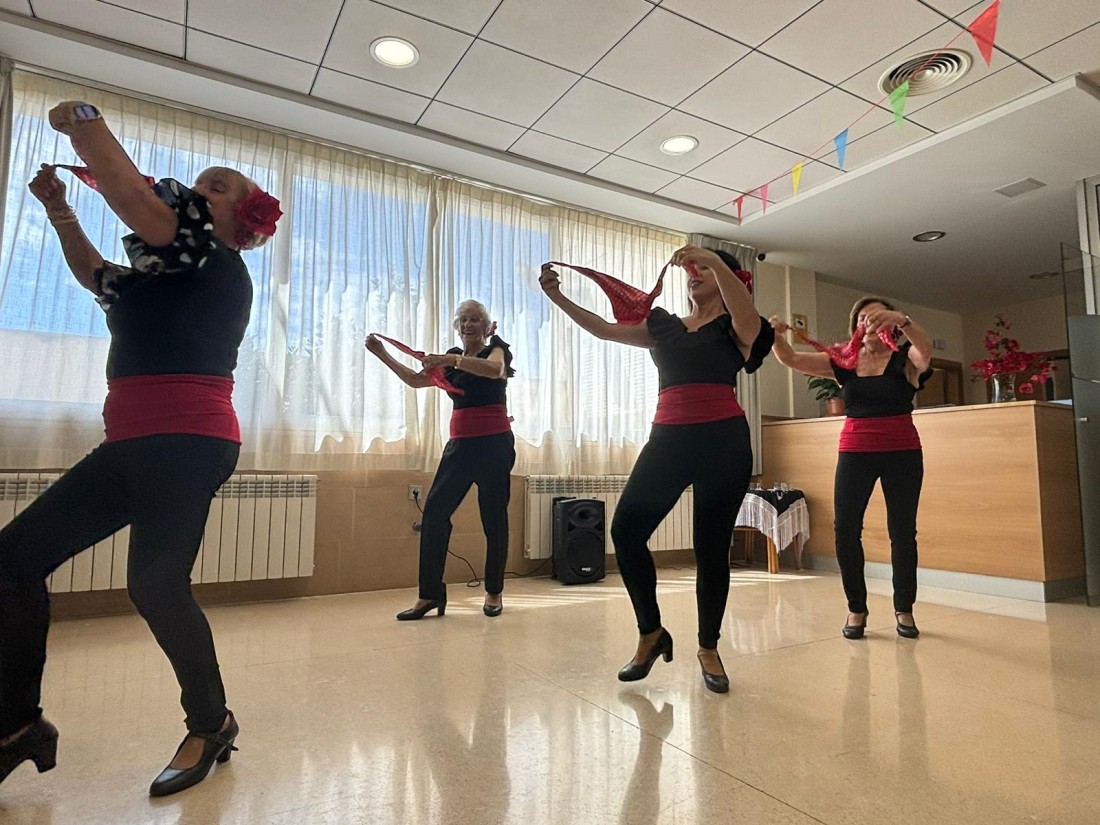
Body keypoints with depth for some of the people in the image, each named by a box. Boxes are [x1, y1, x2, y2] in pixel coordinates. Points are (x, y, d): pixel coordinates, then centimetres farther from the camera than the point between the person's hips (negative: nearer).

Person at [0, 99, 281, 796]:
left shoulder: (217, 262, -3)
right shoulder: (177, 270, 24)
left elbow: (133, 196, -16)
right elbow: (99, 278, 37)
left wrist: (83, 120, 0)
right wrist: (59, 210, 27)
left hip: (186, 444, -10)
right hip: (137, 445, 10)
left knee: (155, 584, -14)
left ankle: (211, 723, 7)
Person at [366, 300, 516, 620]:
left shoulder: (495, 349, 2)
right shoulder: (452, 358, 17)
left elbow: (494, 369, -22)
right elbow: (415, 380, 16)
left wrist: (452, 360, -33)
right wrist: (382, 354, 9)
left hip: (494, 443, -5)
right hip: (461, 444, 5)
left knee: (494, 517, 0)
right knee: (435, 511, -4)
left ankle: (494, 593, 14)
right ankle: (430, 594, 2)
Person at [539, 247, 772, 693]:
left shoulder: (733, 325, 6)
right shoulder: (664, 325, 18)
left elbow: (748, 316, -19)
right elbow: (606, 329, 10)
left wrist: (715, 259, -26)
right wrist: (559, 298, 1)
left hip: (722, 440, -3)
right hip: (668, 439, 3)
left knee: (711, 546, 2)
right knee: (626, 529, -9)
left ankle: (709, 648, 21)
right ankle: (651, 633, 10)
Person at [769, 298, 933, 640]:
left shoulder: (906, 358, 0)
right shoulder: (844, 361, 6)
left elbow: (926, 348, -24)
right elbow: (791, 359, -2)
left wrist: (902, 320, -43)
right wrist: (776, 336, -23)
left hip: (902, 452, -1)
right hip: (855, 452, 2)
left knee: (902, 531, 5)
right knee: (845, 529, -5)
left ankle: (904, 609, 21)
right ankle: (856, 608, 9)